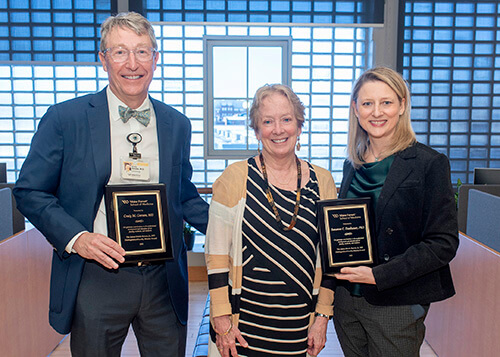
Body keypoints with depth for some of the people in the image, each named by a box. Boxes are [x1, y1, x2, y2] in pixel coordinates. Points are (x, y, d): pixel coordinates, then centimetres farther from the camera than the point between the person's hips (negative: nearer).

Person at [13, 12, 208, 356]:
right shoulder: (65, 118, -5)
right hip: (96, 280, -2)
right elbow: (29, 191, -1)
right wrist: (76, 237, -16)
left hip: (164, 283, 3)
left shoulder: (177, 124, 5)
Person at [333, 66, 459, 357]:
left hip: (396, 307, -5)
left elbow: (444, 243, -13)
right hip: (347, 299, 5)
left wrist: (379, 275, -20)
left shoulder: (430, 163, -10)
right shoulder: (353, 165, 6)